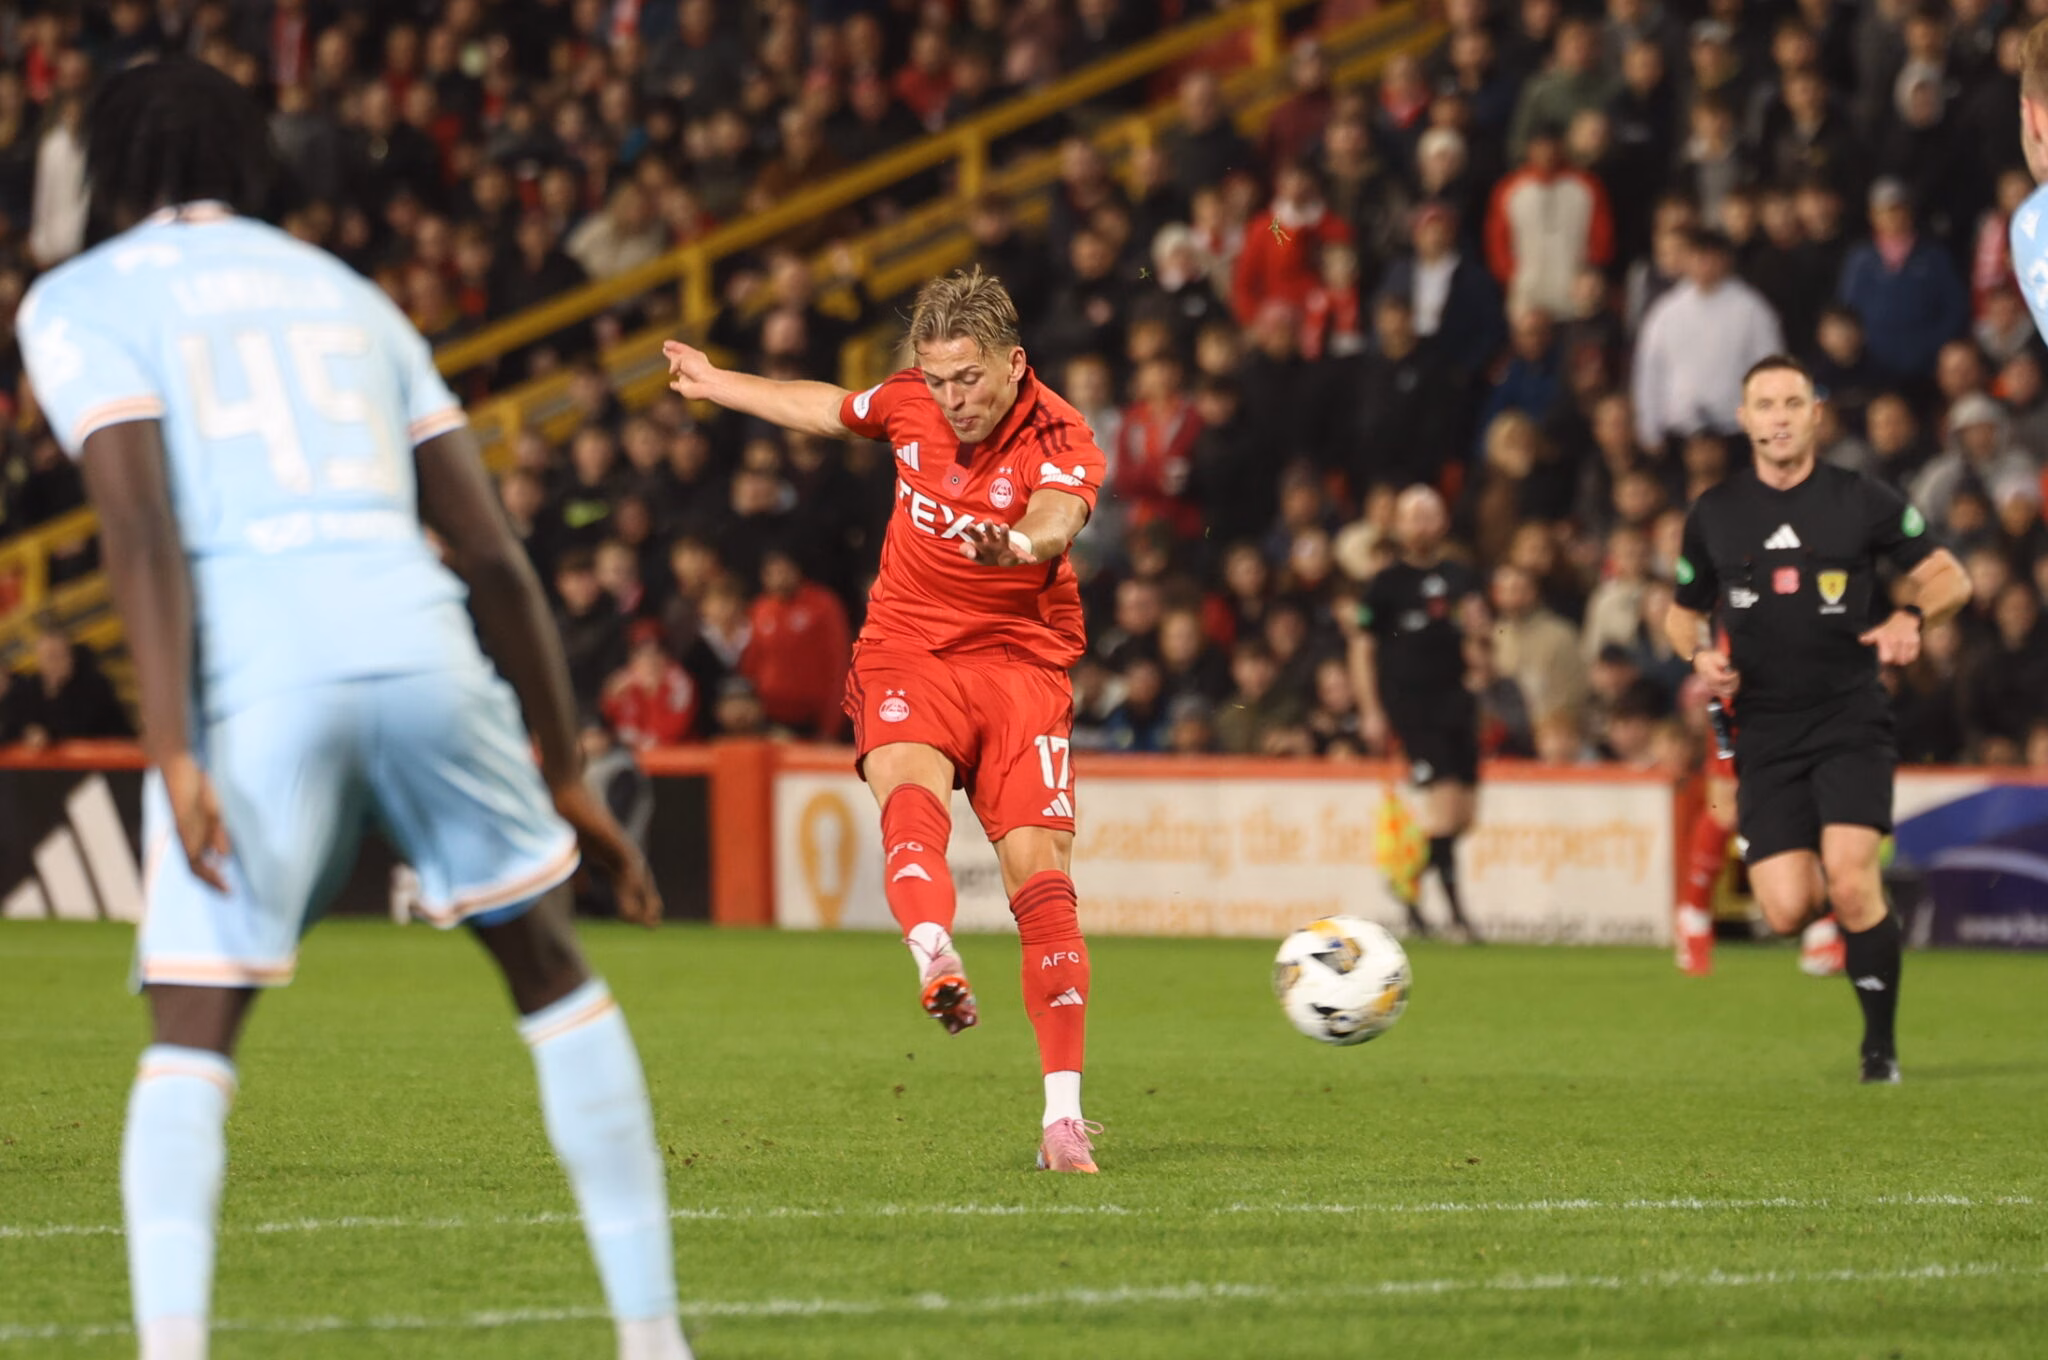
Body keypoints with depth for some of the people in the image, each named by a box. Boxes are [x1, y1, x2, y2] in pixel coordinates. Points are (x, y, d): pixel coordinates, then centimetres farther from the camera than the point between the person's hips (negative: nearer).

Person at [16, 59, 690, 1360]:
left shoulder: (83, 301, 14)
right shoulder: (342, 291, 27)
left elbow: (143, 531, -4)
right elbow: (493, 551, 23)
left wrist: (175, 754, -11)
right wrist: (564, 775, 26)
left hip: (253, 666, -3)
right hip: (415, 637, 3)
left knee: (190, 1042, 6)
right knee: (551, 970, 21)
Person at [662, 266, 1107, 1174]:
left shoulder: (1061, 441, -13)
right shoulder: (911, 402, 1)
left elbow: (1057, 520, -37)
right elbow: (833, 411, 25)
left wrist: (1019, 543, -61)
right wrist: (717, 384, 38)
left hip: (1019, 664, -2)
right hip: (907, 655, 2)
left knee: (1039, 871, -13)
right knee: (911, 790, -31)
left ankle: (1063, 1117, -8)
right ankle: (936, 963, -62)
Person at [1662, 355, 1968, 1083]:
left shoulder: (1861, 500, 0)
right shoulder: (1713, 516, 7)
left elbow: (1949, 577, 6)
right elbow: (1681, 612, 20)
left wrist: (1910, 617, -15)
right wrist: (1699, 655, -3)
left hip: (1851, 722, -2)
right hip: (1765, 733, 2)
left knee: (1850, 881, -20)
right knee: (1788, 910, -11)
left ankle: (1880, 1043, -3)